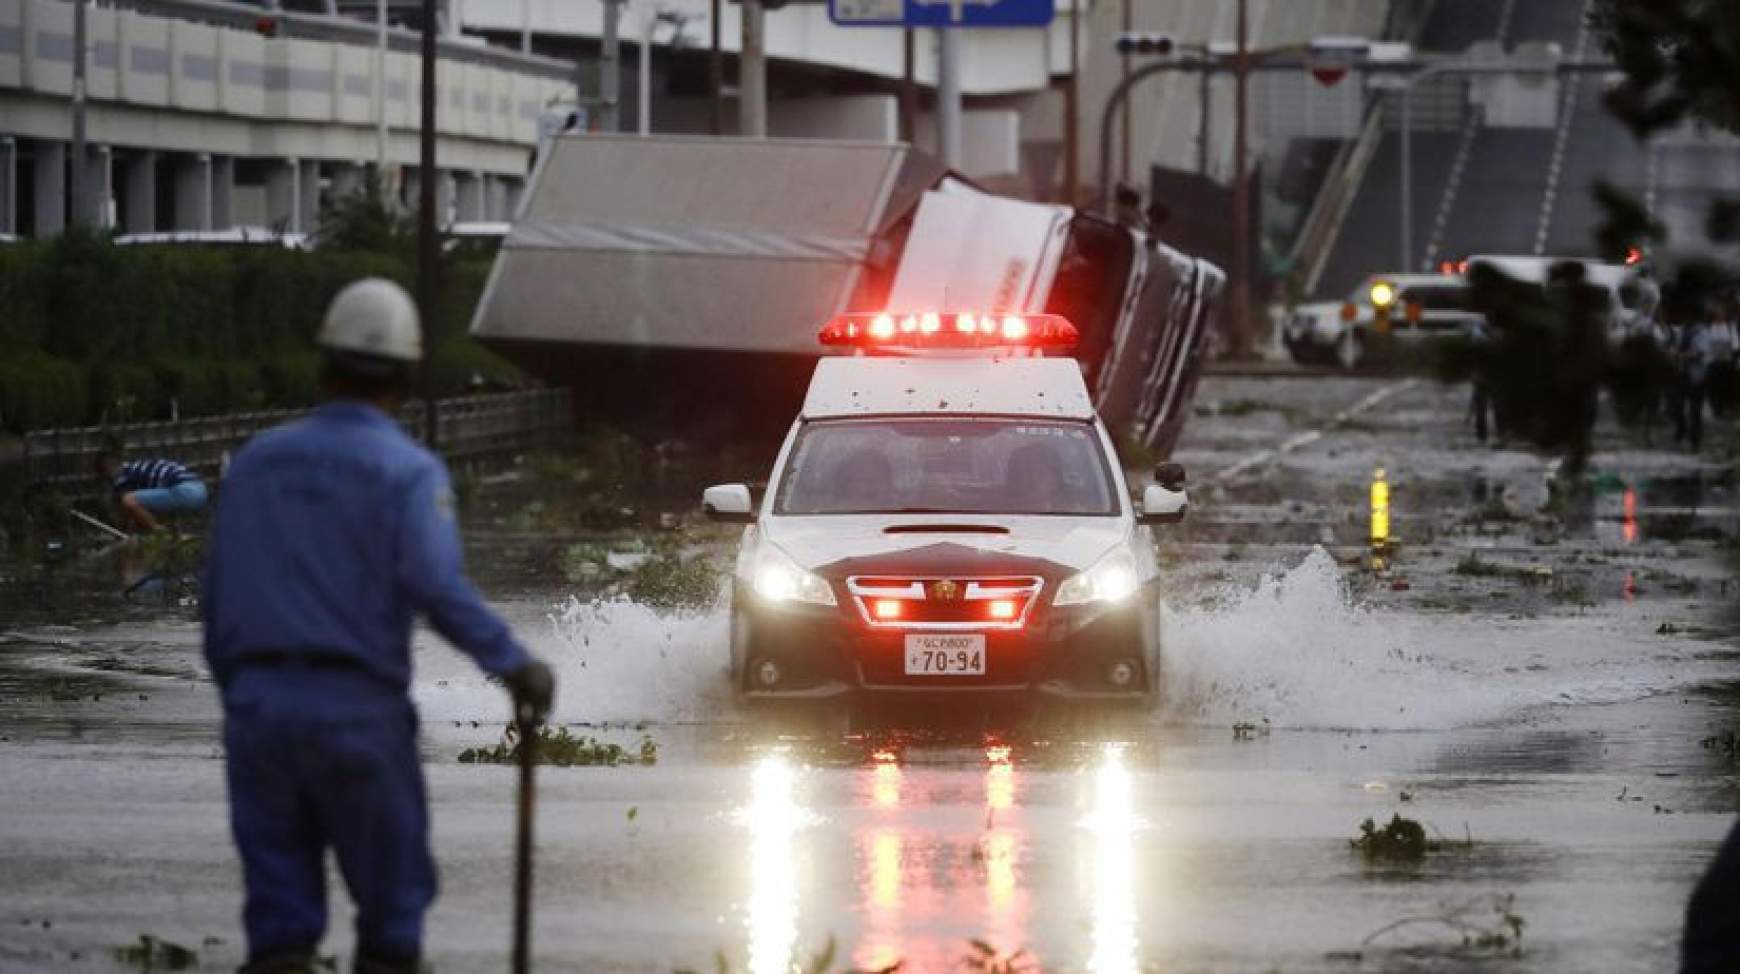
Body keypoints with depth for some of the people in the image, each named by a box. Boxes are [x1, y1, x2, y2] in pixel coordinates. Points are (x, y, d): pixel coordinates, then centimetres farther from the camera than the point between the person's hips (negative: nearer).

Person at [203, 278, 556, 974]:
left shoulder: (256, 461, 11)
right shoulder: (407, 471, -5)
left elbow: (219, 602, 12)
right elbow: (436, 584, -21)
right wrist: (514, 664, -17)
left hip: (258, 707, 4)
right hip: (358, 709, -4)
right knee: (392, 898, 10)